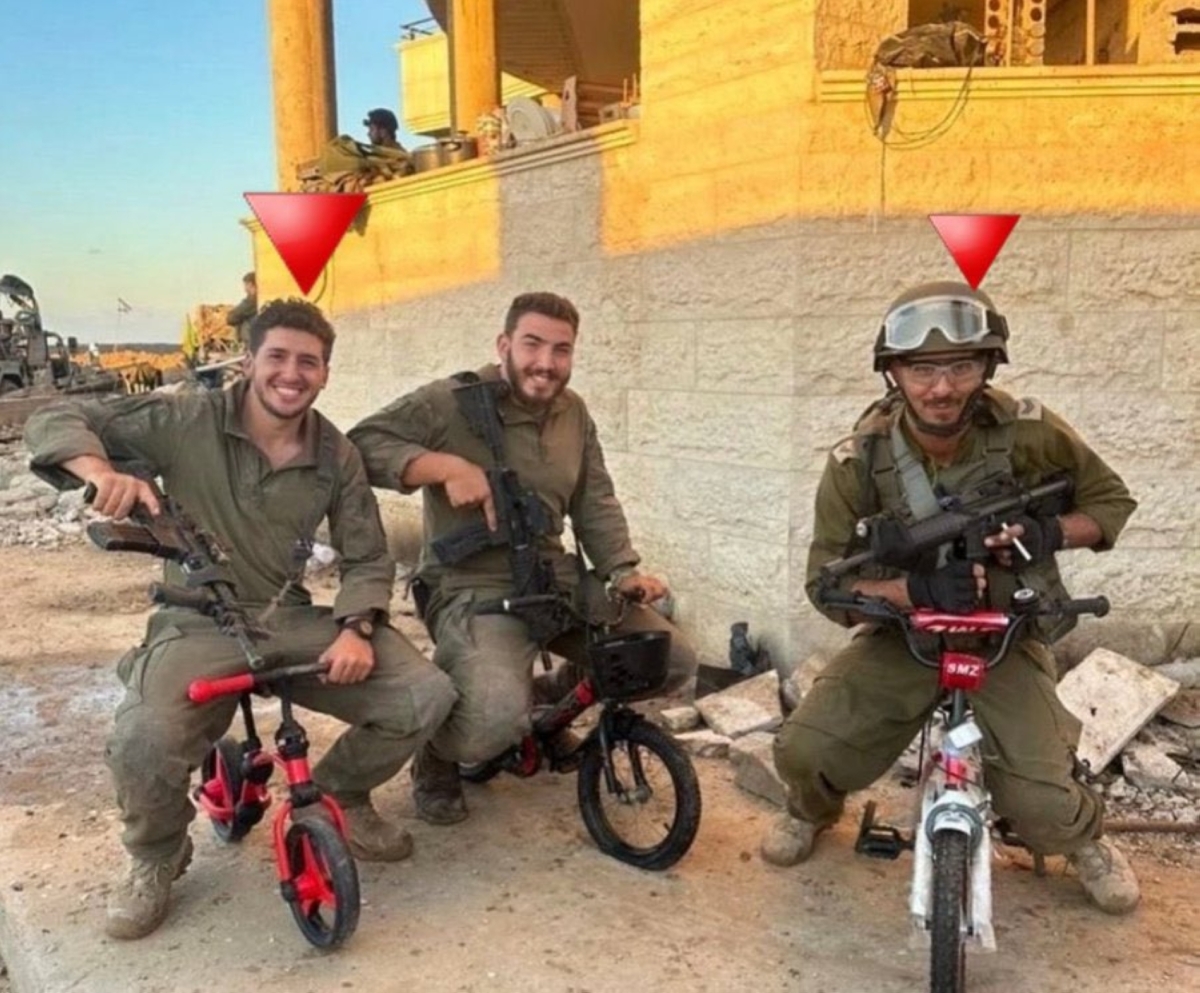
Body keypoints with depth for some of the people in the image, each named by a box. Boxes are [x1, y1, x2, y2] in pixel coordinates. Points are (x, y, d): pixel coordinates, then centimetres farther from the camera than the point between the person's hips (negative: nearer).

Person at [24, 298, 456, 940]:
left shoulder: (336, 455, 4)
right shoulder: (186, 422, -6)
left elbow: (366, 558, 6)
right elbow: (53, 422, -4)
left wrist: (356, 629, -14)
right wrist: (102, 471, -26)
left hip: (295, 622, 3)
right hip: (200, 623, -3)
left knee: (427, 694, -17)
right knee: (144, 740, -35)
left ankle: (339, 794, 16)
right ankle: (156, 858, 4)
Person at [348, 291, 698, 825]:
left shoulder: (573, 413, 10)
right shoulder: (452, 402, -10)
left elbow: (596, 502, 12)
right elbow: (361, 444, -16)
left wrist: (623, 571, -2)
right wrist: (446, 465, -28)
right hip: (474, 588, -7)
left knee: (675, 661, 2)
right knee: (497, 717, -34)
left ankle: (550, 698, 27)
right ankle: (436, 760, 6)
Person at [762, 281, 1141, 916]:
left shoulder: (1029, 433, -18)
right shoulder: (860, 459, -18)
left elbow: (1111, 502, -2)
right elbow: (827, 584, -14)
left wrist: (1050, 532, -24)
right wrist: (919, 589, -32)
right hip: (900, 633, 1)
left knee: (1042, 807, -15)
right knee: (804, 751, -15)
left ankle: (1085, 838, 26)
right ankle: (812, 813, 24)